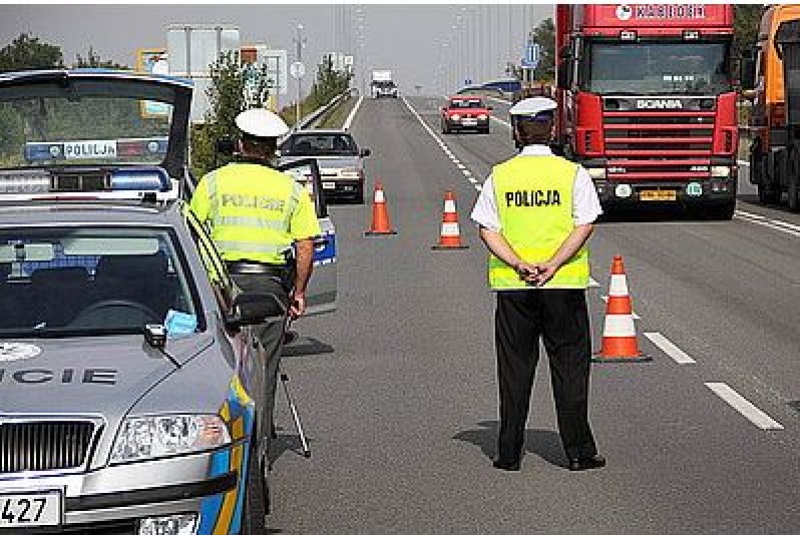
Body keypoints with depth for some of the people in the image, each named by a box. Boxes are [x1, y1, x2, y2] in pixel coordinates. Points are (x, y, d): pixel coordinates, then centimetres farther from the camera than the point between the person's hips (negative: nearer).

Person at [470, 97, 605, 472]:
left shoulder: (499, 176, 3)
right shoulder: (572, 173, -1)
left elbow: (487, 230, -3)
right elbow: (584, 226, -9)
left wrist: (520, 265, -11)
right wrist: (552, 266, -13)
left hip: (512, 286, 1)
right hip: (564, 286, -1)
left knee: (515, 369, 8)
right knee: (570, 367, 6)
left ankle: (509, 452, 8)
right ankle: (578, 451, 7)